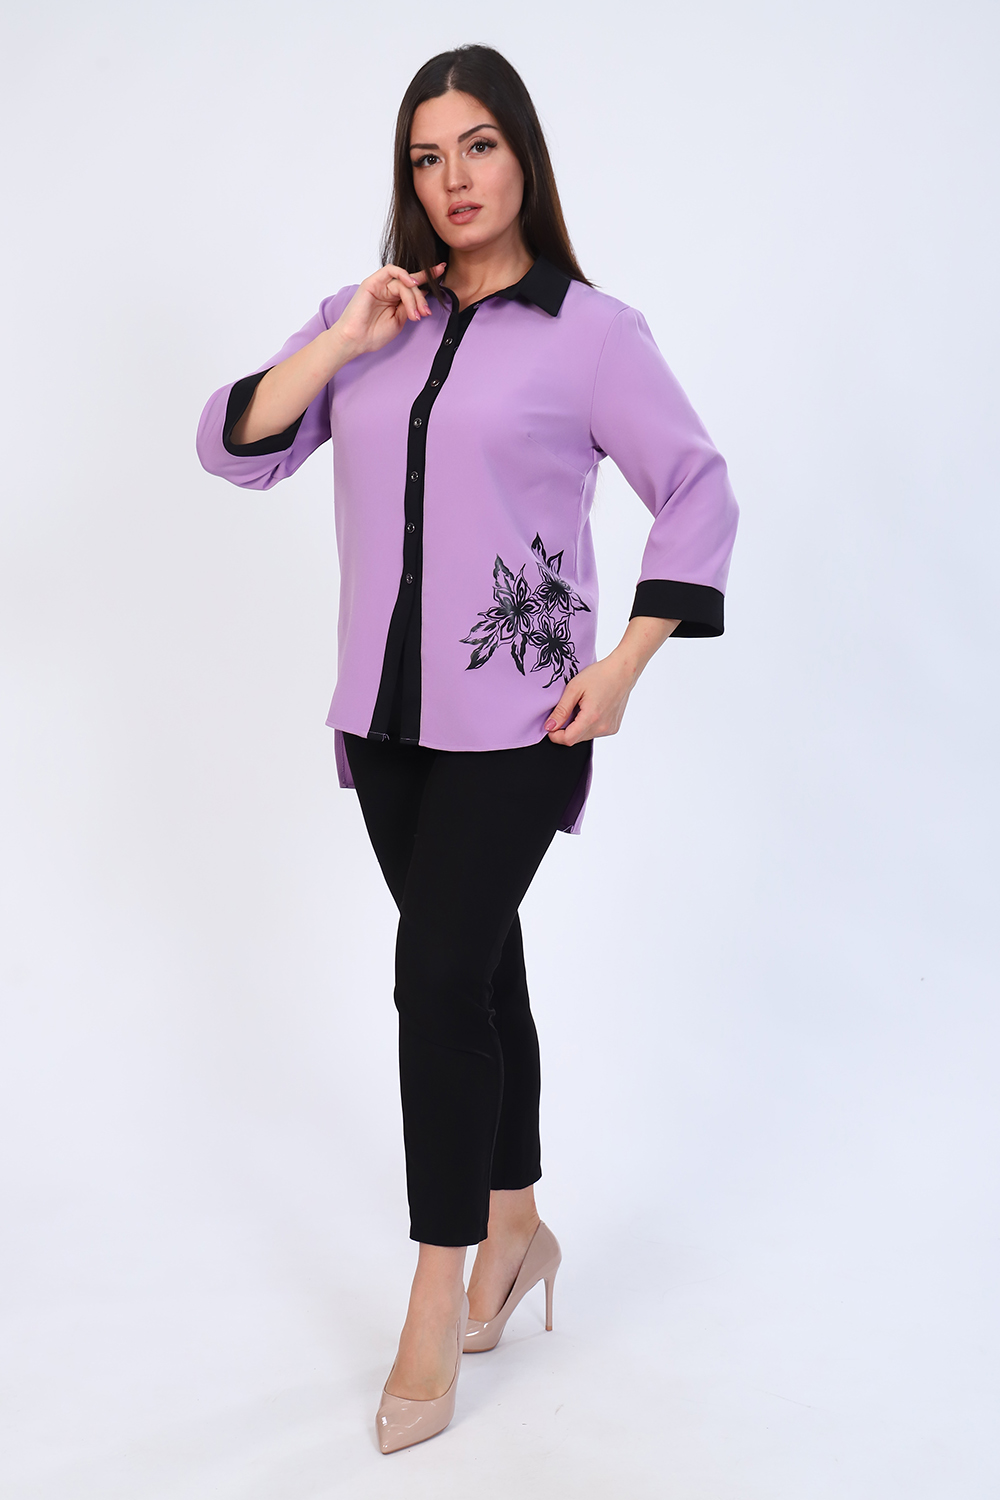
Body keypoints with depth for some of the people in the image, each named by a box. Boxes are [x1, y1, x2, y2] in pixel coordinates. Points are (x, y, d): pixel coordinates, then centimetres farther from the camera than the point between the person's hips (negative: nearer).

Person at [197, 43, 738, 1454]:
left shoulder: (590, 330, -4)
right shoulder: (368, 318, 9)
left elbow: (701, 496, -1)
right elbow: (231, 446, 3)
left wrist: (623, 667, -7)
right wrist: (343, 341, -9)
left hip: (515, 717, -5)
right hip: (385, 711, 5)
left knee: (440, 975, -9)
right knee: (477, 968, 14)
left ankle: (438, 1298, 5)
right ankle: (515, 1229, 32)